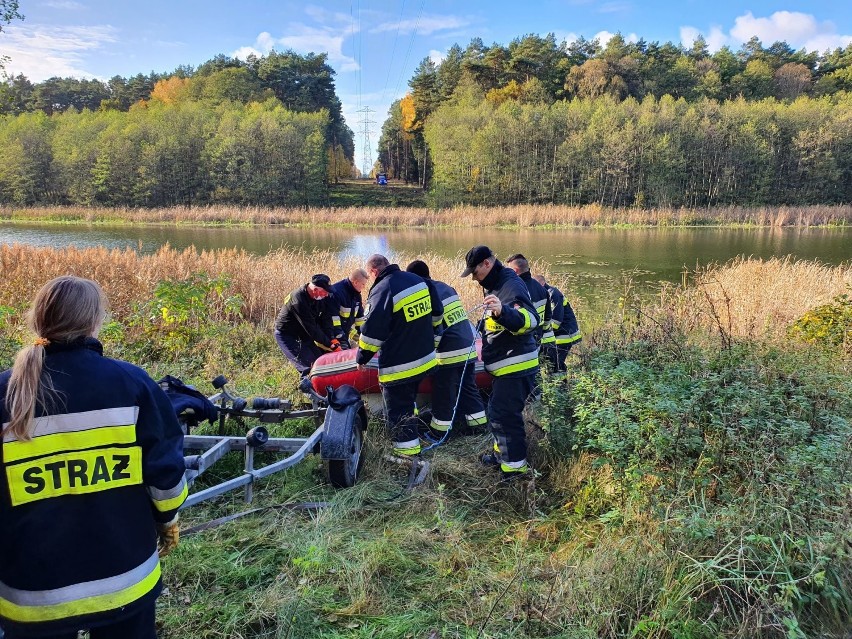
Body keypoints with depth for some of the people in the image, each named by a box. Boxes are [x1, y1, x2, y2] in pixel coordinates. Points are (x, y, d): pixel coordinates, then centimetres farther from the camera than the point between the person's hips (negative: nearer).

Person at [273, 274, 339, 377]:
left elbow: (325, 320, -6)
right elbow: (311, 327, -31)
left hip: (303, 334, 8)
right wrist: (330, 344, -27)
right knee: (308, 367, -18)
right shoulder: (298, 300, -32)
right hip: (287, 335, -8)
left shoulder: (320, 298, -8)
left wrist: (333, 339, -19)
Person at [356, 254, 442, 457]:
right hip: (424, 358, 8)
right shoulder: (418, 280, 3)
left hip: (397, 366, -8)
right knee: (408, 400, 27)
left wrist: (361, 358, -5)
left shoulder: (381, 290, -20)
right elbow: (437, 313, 13)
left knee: (397, 408, 6)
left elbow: (372, 332, -20)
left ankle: (407, 451, 13)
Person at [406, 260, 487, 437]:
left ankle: (439, 431, 16)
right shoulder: (446, 287, 10)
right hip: (468, 348, 8)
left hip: (449, 354, -8)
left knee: (444, 395, 5)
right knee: (469, 389, 18)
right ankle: (478, 424, 25)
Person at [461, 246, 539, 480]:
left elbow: (530, 320, -36)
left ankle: (515, 465, 6)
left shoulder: (512, 285, -20)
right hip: (506, 366, 10)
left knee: (503, 415, -6)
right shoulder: (496, 285, 13)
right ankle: (502, 452, 36)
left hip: (516, 367, -10)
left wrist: (503, 311, -50)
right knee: (499, 411, 20)